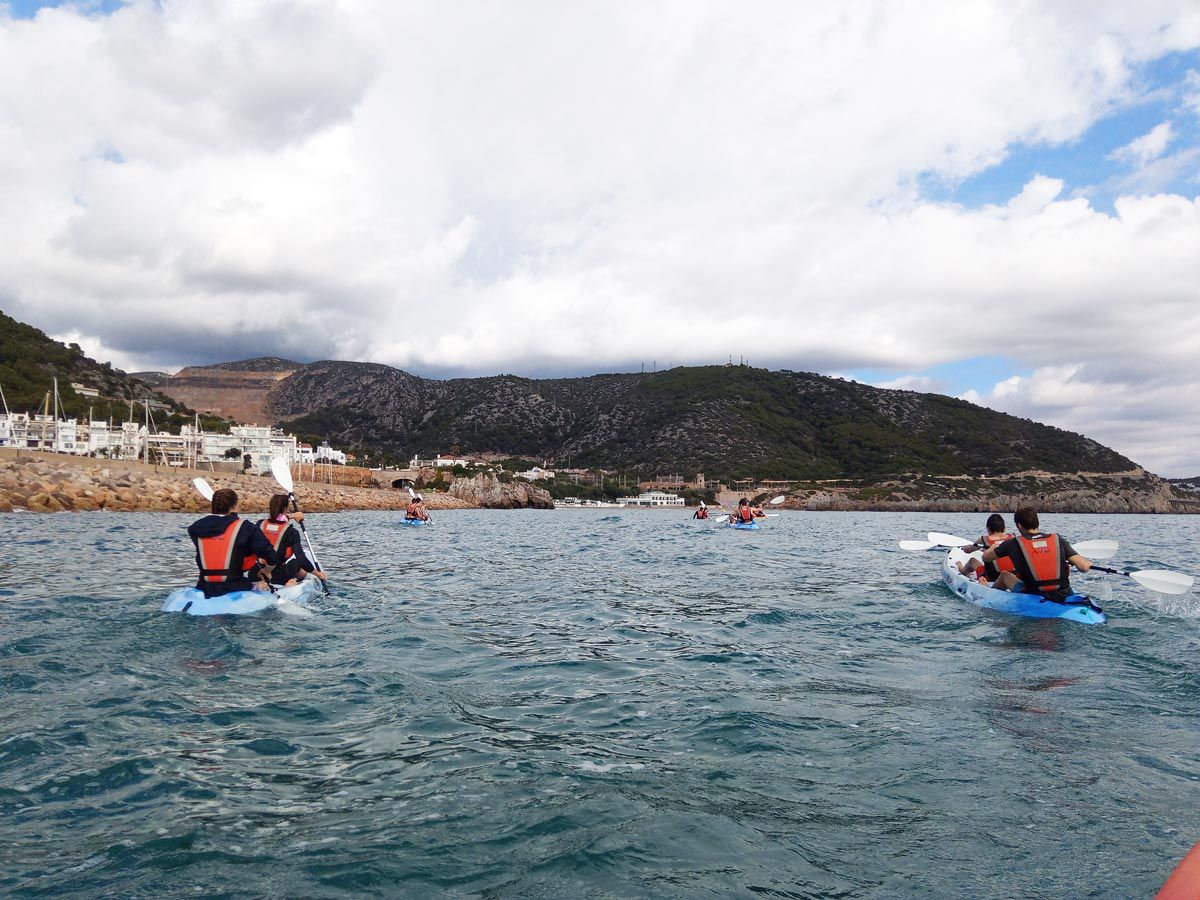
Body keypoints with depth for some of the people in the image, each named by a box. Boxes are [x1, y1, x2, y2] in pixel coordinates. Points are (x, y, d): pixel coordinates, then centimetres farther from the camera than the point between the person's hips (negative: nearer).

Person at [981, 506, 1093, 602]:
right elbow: (1083, 567, -5)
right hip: (1065, 598, 2)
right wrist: (1088, 562, 20)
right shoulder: (1058, 540, 0)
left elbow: (986, 557, 11)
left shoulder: (1014, 544, -3)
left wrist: (994, 547, 34)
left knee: (1004, 576, 26)